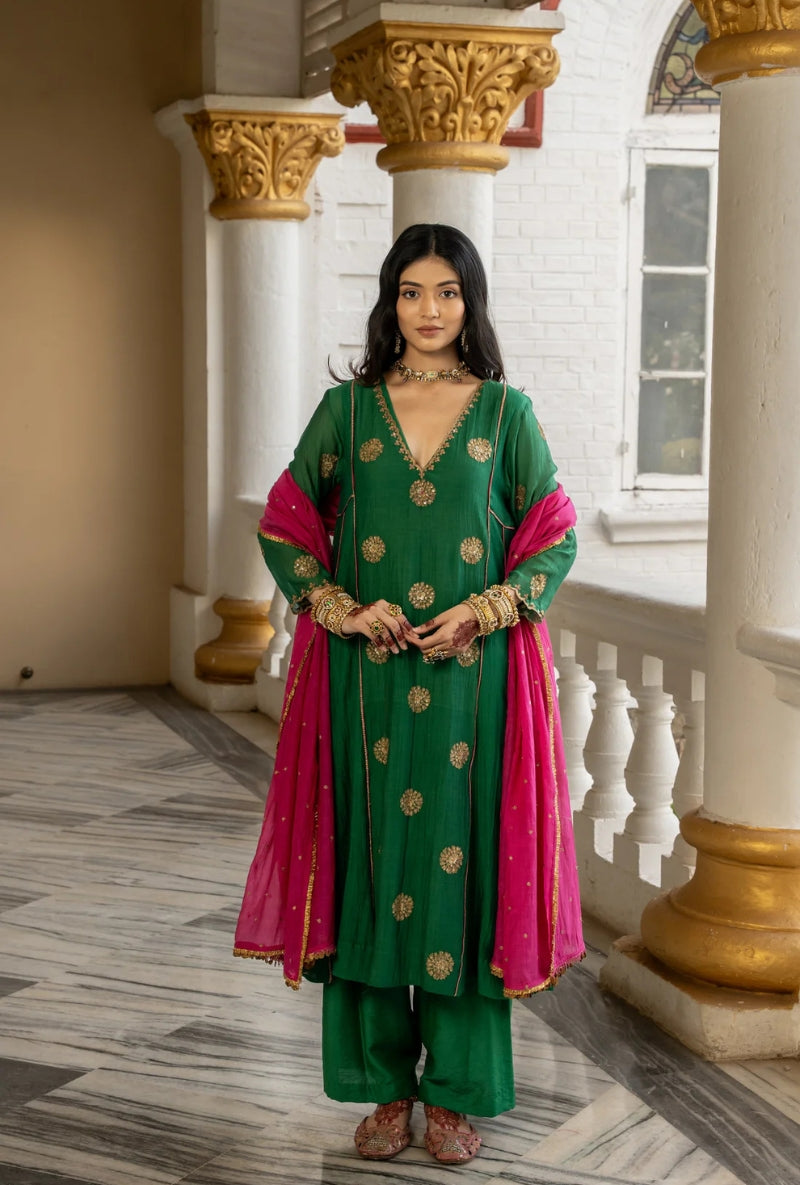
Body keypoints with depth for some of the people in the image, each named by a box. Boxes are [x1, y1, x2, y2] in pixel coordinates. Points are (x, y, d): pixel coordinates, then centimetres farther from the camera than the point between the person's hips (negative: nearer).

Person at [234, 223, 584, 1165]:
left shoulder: (506, 412, 4)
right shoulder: (347, 409, 6)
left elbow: (555, 538, 4)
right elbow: (284, 528, 8)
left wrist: (484, 611, -10)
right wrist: (342, 610, -6)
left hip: (476, 671, -1)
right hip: (368, 673, 1)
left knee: (463, 856, 1)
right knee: (373, 855, 3)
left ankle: (457, 1091, 14)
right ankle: (384, 1085, 17)